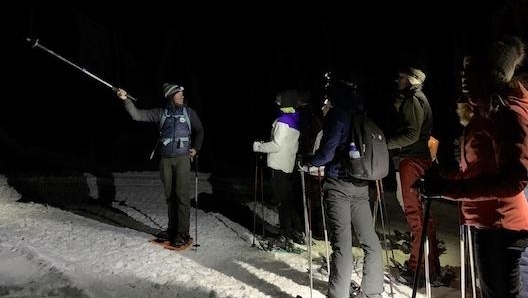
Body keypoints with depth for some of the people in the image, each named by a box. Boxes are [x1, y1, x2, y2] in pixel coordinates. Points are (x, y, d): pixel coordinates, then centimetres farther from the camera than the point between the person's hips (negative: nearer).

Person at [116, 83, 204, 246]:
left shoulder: (189, 112, 5)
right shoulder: (160, 113, 6)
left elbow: (199, 131, 15)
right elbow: (137, 115, 3)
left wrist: (196, 148, 4)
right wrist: (126, 100, -9)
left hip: (182, 157, -2)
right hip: (165, 159, 2)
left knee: (182, 195, -8)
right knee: (169, 195, 8)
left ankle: (183, 233, -5)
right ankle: (172, 229, 19)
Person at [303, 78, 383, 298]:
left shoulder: (337, 114, -6)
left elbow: (327, 152, -14)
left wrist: (308, 163, 1)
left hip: (338, 185, -5)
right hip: (361, 185, 6)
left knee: (342, 245, -6)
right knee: (371, 242, 11)